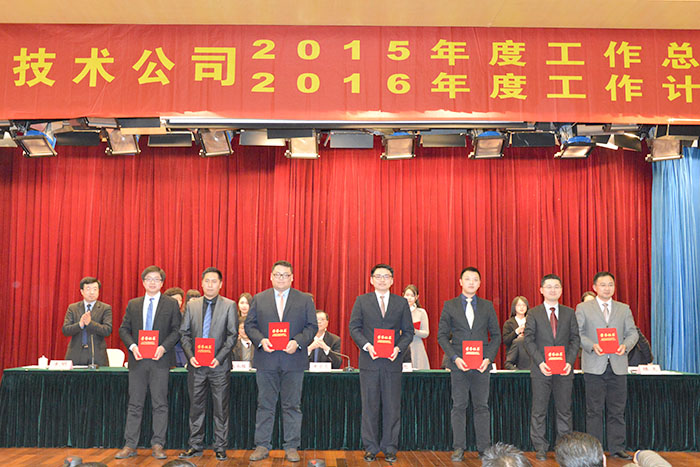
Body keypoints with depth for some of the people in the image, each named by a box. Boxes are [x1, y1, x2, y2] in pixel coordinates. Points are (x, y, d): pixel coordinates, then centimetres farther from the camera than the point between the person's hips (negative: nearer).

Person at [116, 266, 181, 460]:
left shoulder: (171, 304, 4)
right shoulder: (133, 304, 12)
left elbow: (177, 330, 0)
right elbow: (124, 329, 10)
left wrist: (164, 347, -14)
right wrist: (132, 346, -7)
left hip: (160, 360, -2)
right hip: (137, 359, 2)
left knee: (160, 404, 1)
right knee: (135, 404, 6)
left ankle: (158, 445, 8)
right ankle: (130, 445, 13)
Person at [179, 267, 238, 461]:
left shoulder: (229, 305, 0)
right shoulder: (192, 305, 8)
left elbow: (232, 335, -4)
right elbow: (184, 333, 7)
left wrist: (219, 358, -14)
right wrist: (191, 356, -7)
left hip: (219, 365, -2)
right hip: (196, 365, 2)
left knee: (221, 408, 4)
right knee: (196, 407, 9)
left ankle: (220, 447, 13)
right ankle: (195, 446, 20)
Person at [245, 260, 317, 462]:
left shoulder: (305, 300, 6)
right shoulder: (258, 299, 9)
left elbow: (312, 326, 2)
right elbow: (249, 325, 6)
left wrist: (297, 342, -14)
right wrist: (261, 340, -12)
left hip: (293, 361, 0)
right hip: (266, 360, 1)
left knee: (292, 406, 5)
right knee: (265, 405, 7)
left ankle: (291, 447, 15)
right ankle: (262, 446, 18)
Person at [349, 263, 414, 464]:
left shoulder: (402, 302, 8)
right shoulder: (362, 301, 6)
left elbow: (408, 331, 7)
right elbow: (354, 327, 3)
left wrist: (398, 348, -10)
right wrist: (367, 346, -12)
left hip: (392, 362, 1)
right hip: (369, 361, -1)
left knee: (392, 407, 4)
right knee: (369, 406, 5)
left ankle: (390, 448, 16)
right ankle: (370, 448, 16)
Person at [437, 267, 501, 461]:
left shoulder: (487, 306, 8)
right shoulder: (449, 306, 4)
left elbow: (496, 335, 8)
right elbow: (442, 335, 2)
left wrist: (488, 358, -5)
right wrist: (455, 357, -10)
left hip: (482, 365, 1)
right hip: (459, 365, -1)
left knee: (482, 407, 6)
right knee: (459, 406, 4)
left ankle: (484, 448, 14)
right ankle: (459, 448, 12)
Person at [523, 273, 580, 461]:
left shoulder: (569, 313, 8)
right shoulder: (533, 313, 3)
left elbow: (575, 339, 5)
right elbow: (528, 340, -3)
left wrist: (569, 362, -9)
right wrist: (540, 362, -14)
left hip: (564, 369, 2)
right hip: (541, 369, -1)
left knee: (564, 410, 8)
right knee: (539, 410, 3)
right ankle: (540, 448, 12)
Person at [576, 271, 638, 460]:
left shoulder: (624, 309, 13)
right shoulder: (583, 308, 4)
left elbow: (632, 332, 10)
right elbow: (577, 333, -1)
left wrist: (625, 345, -10)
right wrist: (592, 346, -16)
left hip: (618, 365, 3)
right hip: (594, 365, -3)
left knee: (617, 410, 8)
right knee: (594, 410, 2)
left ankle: (617, 448, 18)